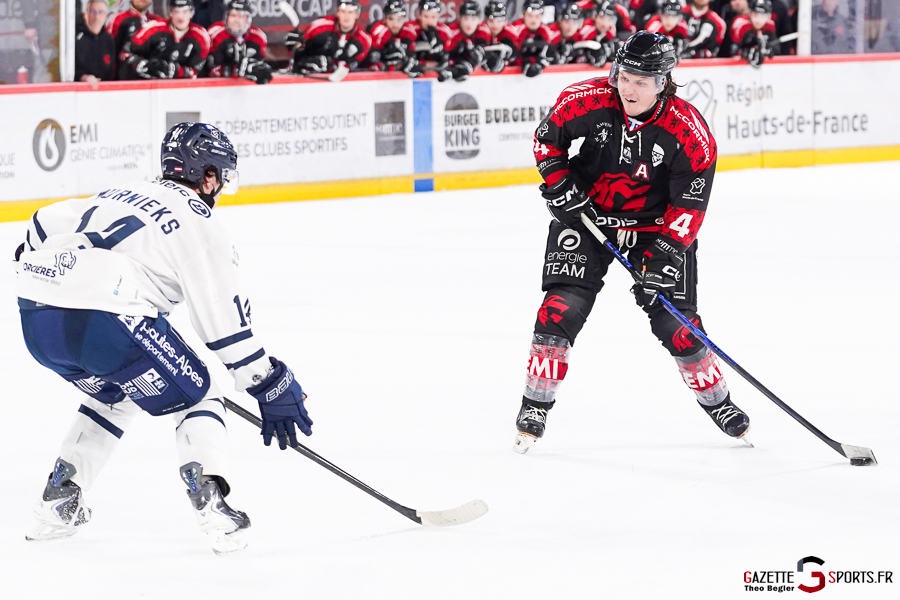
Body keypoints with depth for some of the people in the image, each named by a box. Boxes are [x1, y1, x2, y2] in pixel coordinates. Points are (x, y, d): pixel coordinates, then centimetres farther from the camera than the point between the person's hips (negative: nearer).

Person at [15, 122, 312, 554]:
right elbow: (224, 317, 2)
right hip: (106, 321, -7)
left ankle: (58, 501, 28)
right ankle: (209, 500, -10)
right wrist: (270, 387, 7)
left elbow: (44, 224, 30)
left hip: (36, 322, 7)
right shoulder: (197, 221, 6)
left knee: (113, 396, 33)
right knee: (195, 397, 11)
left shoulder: (119, 195, 27)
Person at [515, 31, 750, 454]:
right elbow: (546, 138, 0)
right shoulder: (585, 101, -20)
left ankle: (717, 401, 21)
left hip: (655, 224, -1)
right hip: (585, 212, 1)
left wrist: (664, 255, -23)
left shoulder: (690, 133, -23)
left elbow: (689, 205, -16)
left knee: (675, 320, -1)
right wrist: (559, 183, -11)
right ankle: (534, 407, -1)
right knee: (562, 306, -12)